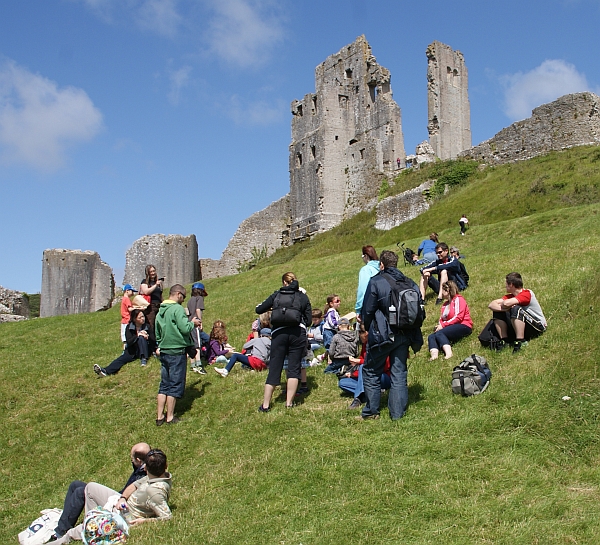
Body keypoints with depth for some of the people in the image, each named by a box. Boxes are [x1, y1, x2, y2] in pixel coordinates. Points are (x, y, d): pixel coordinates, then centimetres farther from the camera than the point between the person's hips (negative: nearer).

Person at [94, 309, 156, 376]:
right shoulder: (129, 327, -1)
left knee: (141, 338, -28)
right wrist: (137, 336, -26)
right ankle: (105, 371, -48)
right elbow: (128, 342, -12)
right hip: (132, 351, 1)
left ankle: (144, 359, -37)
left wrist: (147, 337, -22)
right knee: (122, 359, -26)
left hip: (146, 351, -1)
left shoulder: (147, 327, 0)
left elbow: (154, 342, -2)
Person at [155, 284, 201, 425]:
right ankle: (170, 417, 4)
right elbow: (185, 328, -19)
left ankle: (160, 416, 12)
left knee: (164, 385, 12)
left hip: (164, 351, 7)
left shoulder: (160, 311, 11)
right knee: (175, 385, 0)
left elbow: (157, 334, 16)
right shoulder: (177, 309, -13)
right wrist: (192, 323, -2)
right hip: (177, 352, -7)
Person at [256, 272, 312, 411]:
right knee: (294, 367, 5)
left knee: (274, 368, 5)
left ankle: (265, 405, 6)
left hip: (278, 334, 1)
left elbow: (258, 310, 14)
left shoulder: (276, 295, 13)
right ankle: (289, 403, 1)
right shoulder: (303, 297, 12)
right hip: (297, 333, -1)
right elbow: (308, 320, 9)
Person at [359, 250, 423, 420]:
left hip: (381, 335, -4)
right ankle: (397, 412, 9)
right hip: (404, 335, 4)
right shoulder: (409, 283, 6)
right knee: (399, 374, 10)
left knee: (371, 372, 10)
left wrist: (368, 329, 12)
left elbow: (368, 310, -6)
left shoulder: (376, 282, -9)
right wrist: (414, 339, 18)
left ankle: (371, 411, 12)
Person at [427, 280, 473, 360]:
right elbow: (442, 319, 17)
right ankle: (434, 354, -44)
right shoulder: (445, 304, 24)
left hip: (463, 326, -7)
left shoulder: (458, 299, 0)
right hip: (451, 327, 8)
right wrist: (439, 325, -6)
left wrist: (443, 325, -14)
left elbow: (458, 317, -13)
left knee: (439, 334, -31)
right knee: (431, 337, -17)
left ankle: (448, 353, -48)